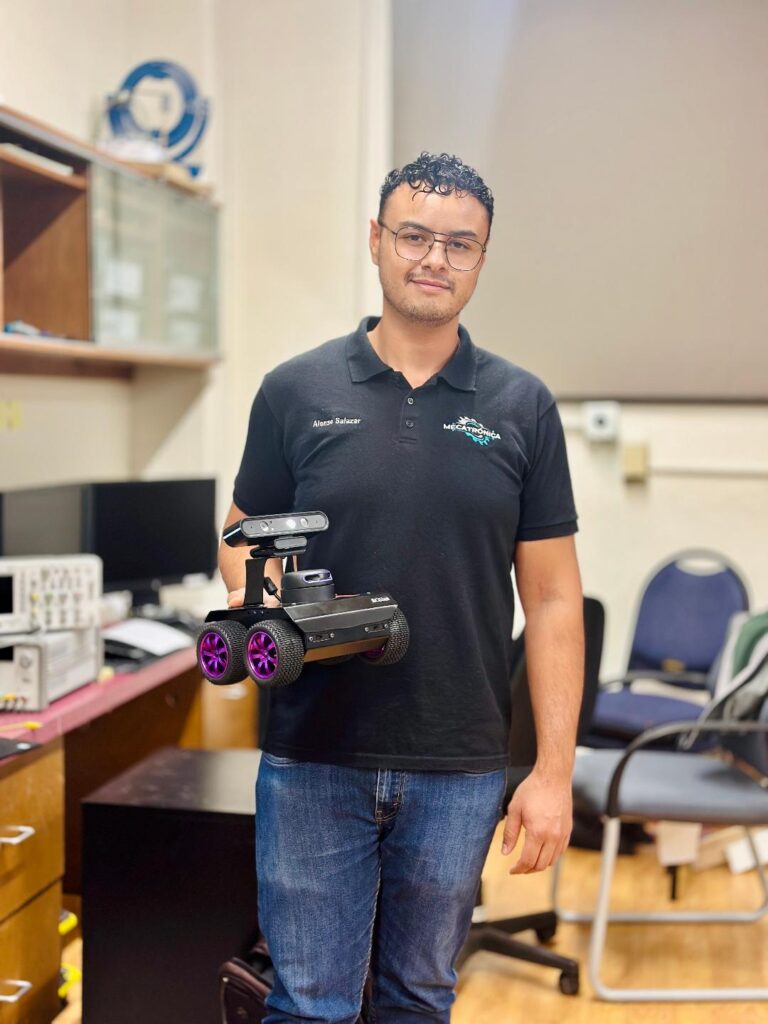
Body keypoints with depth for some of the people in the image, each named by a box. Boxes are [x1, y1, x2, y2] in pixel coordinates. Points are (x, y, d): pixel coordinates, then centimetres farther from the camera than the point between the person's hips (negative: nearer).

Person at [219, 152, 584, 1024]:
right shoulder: (298, 390, 0)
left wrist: (554, 771, -4)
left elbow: (552, 597, 1)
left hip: (458, 770, 1)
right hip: (314, 757, -1)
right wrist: (260, 607, -15)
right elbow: (243, 539, 9)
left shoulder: (521, 406, 1)